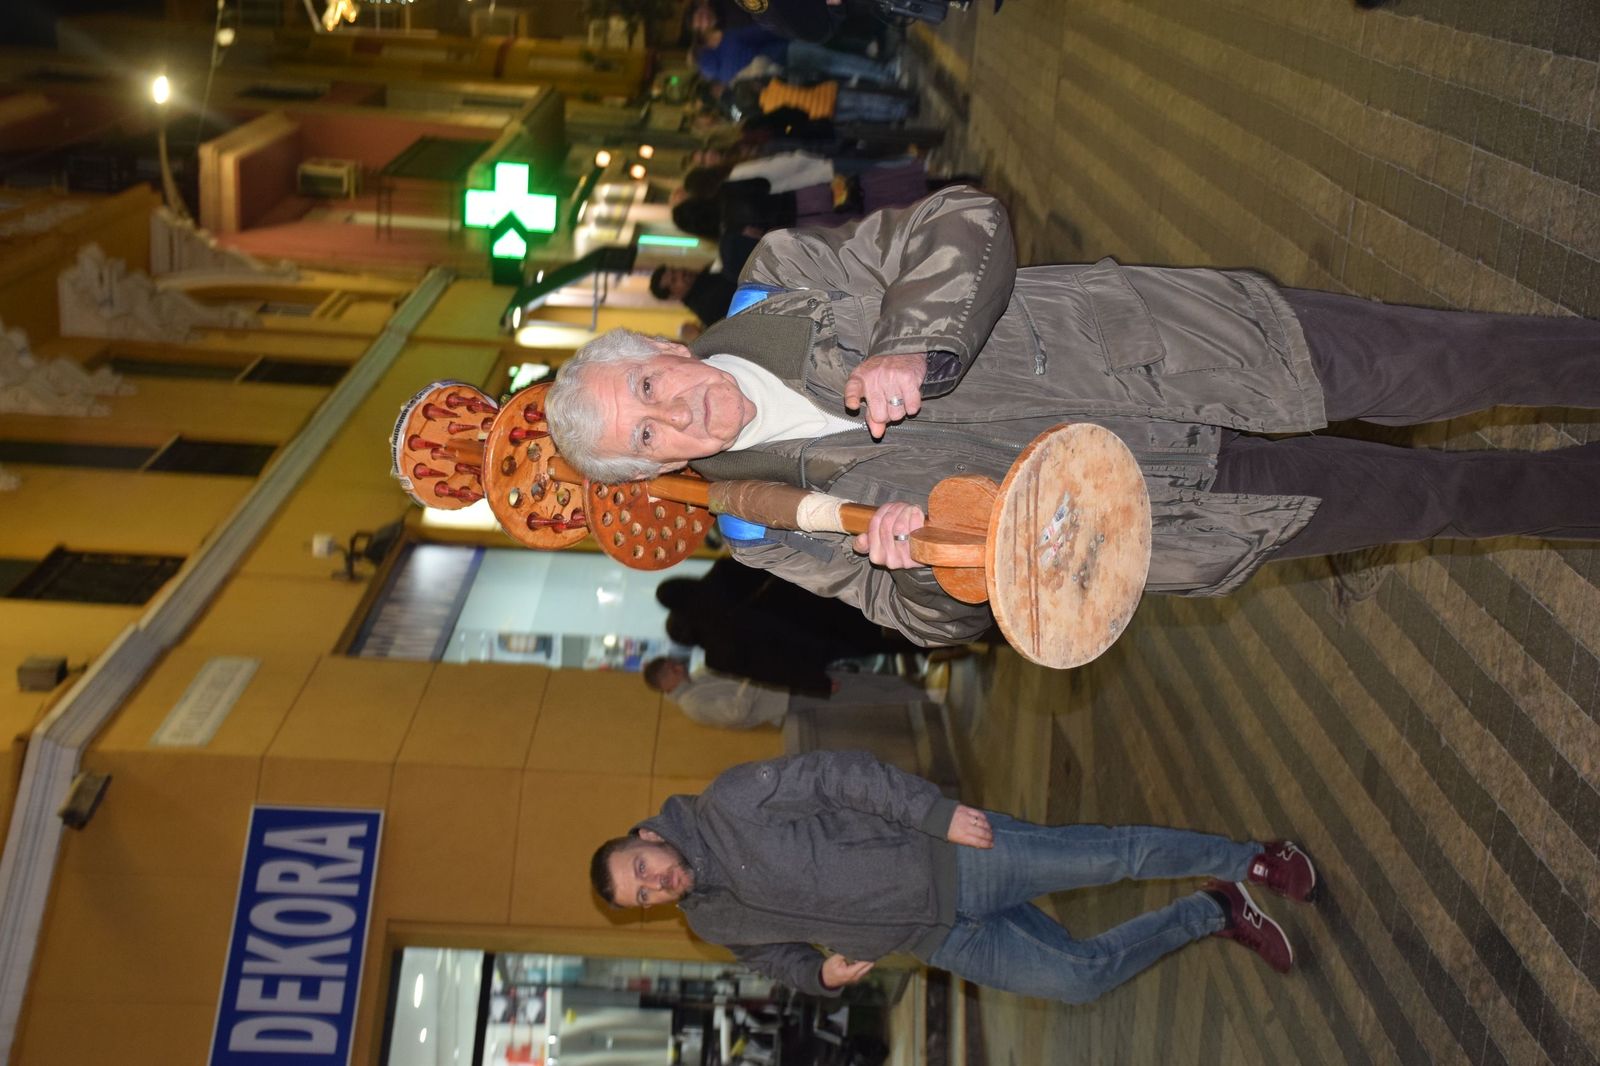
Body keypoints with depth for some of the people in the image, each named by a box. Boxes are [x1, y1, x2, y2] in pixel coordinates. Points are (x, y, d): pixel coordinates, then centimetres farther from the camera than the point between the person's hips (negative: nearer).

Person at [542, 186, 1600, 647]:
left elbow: (968, 223, -13)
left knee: (1441, 367, 0)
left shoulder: (781, 283, -9)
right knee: (1435, 496, 3)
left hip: (1165, 335, 1)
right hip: (1177, 505, -1)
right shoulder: (769, 528, -8)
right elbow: (938, 615, -5)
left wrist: (914, 349, -30)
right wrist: (922, 562, -30)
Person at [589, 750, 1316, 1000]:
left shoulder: (729, 803, -13)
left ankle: (1248, 860, 14)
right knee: (1076, 977, -2)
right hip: (939, 939, 4)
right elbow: (783, 959, 19)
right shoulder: (716, 924, 4)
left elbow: (837, 773, -15)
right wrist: (822, 973, -5)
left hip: (946, 858, -4)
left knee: (1108, 856, -11)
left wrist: (940, 812, -21)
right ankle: (1213, 915, 19)